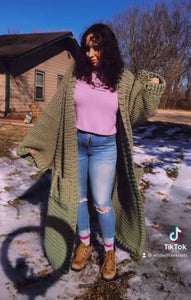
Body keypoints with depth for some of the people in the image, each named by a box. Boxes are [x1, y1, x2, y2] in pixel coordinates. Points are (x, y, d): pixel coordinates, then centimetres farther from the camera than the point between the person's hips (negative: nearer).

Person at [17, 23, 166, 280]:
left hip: (105, 147, -1)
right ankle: (85, 244, 34)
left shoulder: (123, 79, -2)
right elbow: (55, 111, 1)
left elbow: (137, 111, 4)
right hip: (75, 144, 2)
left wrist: (153, 87, -11)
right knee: (77, 199, 11)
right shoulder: (75, 74, -2)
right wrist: (34, 142, 2)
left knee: (102, 203, 1)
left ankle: (110, 251, 26)